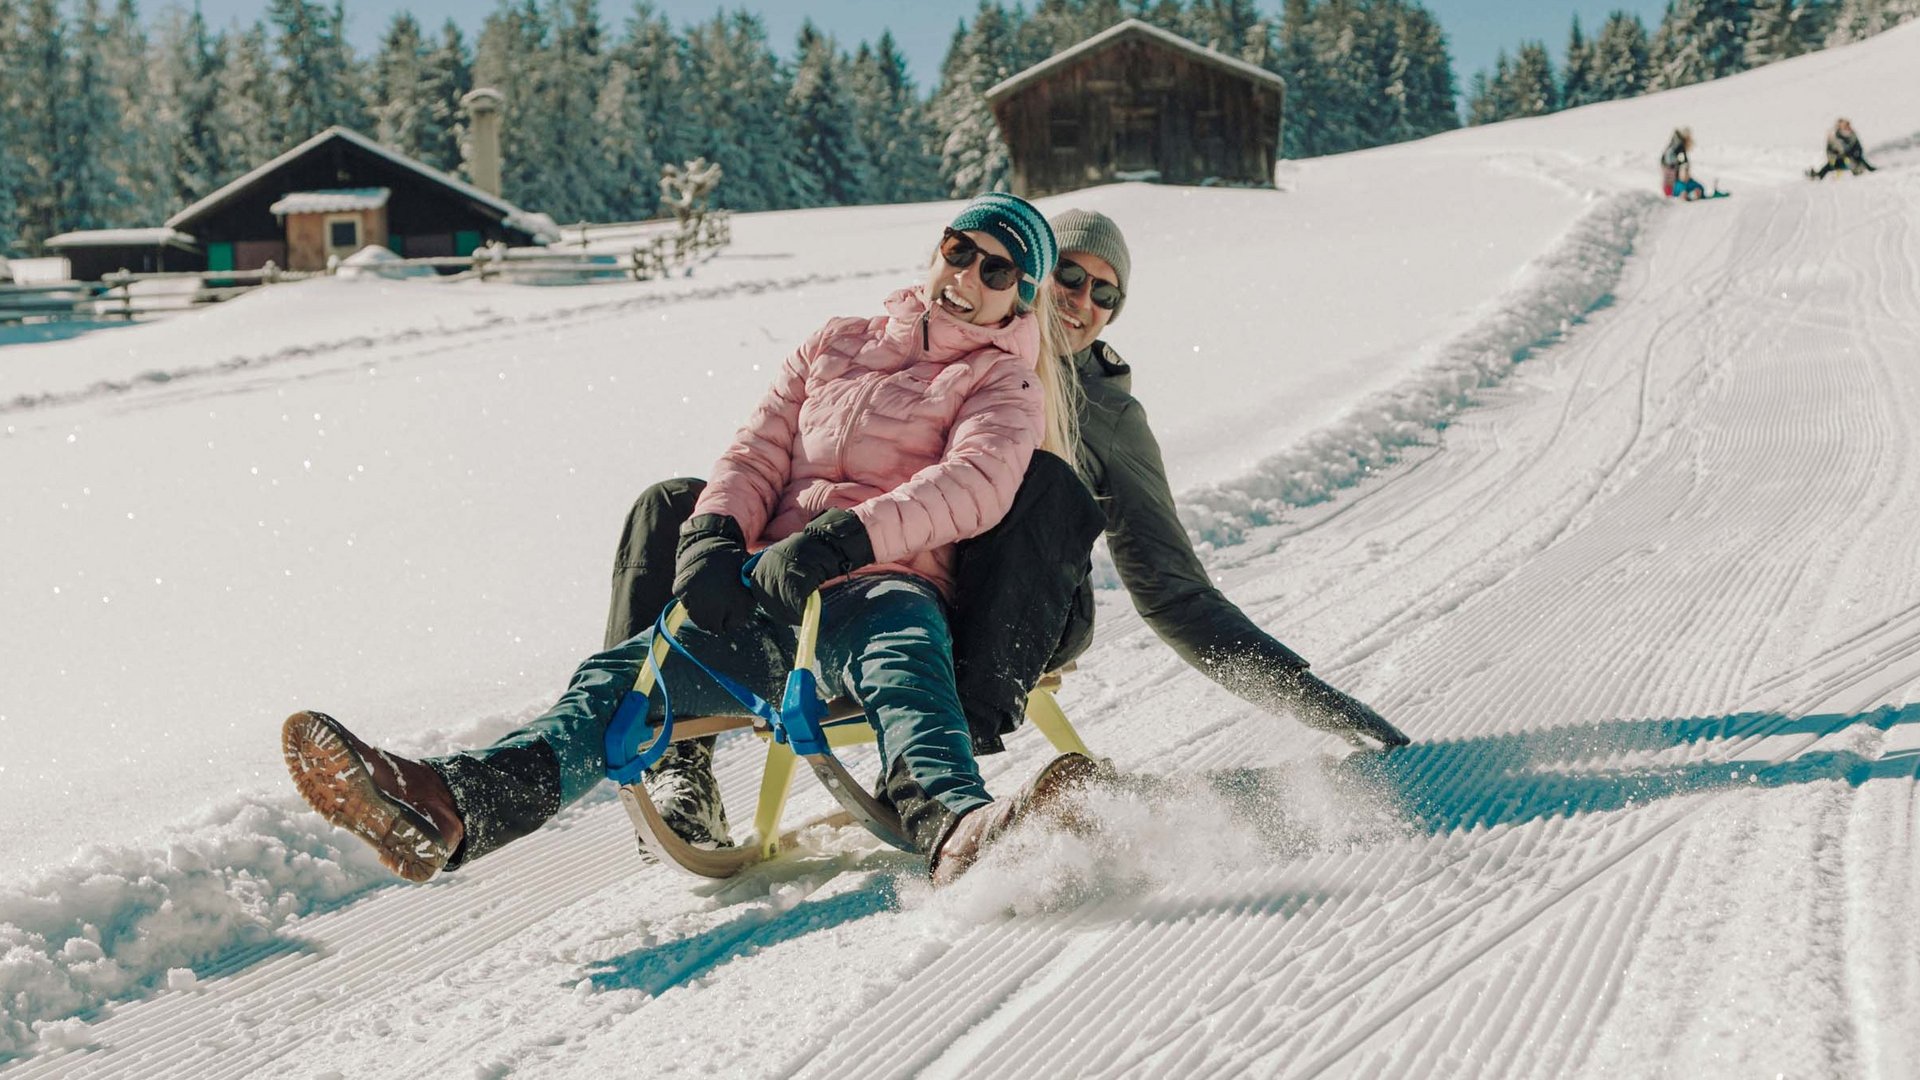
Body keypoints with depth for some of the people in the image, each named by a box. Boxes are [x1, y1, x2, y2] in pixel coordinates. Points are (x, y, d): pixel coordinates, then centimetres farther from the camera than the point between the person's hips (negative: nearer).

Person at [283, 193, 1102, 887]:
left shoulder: (1003, 382, 11)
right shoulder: (837, 347, 27)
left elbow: (974, 485, -10)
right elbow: (757, 453, 18)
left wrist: (842, 537, -27)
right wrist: (714, 534, -7)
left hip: (886, 586, -4)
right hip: (771, 592, 4)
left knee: (903, 658, -41)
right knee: (629, 671, -22)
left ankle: (954, 829, -73)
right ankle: (452, 807, -47)